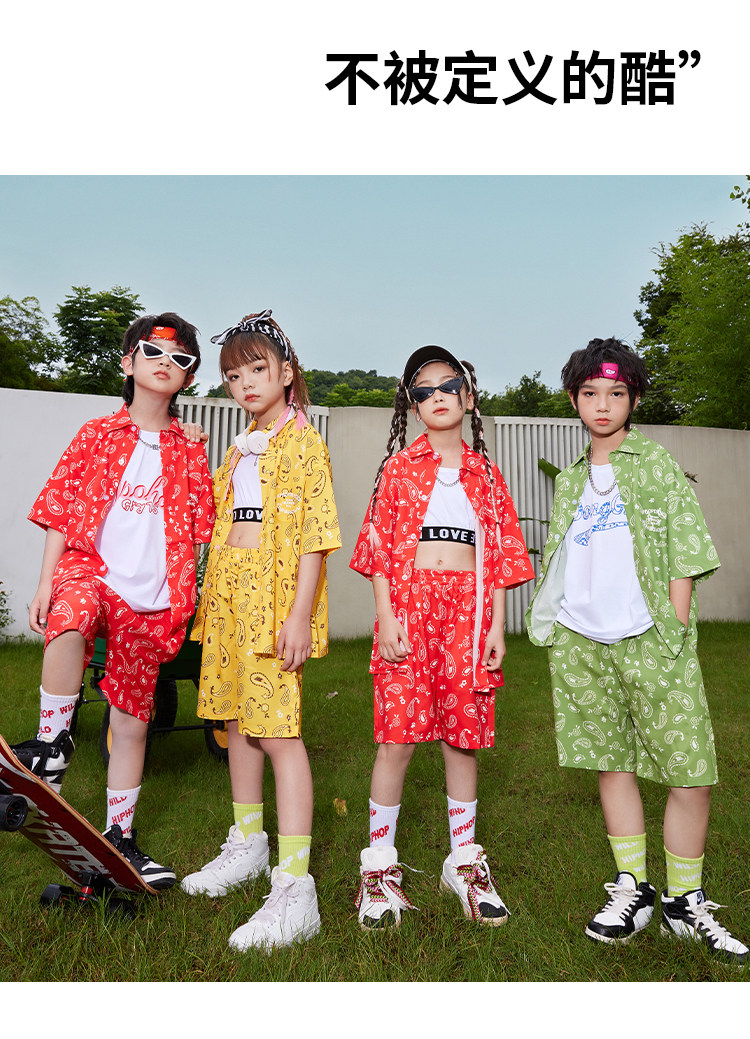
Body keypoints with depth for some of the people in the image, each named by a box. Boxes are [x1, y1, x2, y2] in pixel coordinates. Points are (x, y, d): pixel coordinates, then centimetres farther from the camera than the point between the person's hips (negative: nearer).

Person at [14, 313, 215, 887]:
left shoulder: (189, 453, 7)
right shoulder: (96, 435, 5)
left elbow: (199, 531, 8)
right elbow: (62, 511, 3)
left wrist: (186, 598, 1)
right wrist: (47, 582, -3)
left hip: (151, 597, 2)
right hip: (90, 568, -1)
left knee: (132, 721, 9)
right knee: (71, 616, -39)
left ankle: (119, 836, 26)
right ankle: (53, 743, -17)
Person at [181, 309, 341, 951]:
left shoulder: (304, 443, -5)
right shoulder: (241, 448, 19)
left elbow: (314, 535, -13)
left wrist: (299, 614, -20)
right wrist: (212, 598, 17)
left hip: (275, 596, -8)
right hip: (229, 594, 8)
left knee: (278, 729, -11)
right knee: (237, 719, 14)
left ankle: (295, 888, -4)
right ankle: (248, 844, 31)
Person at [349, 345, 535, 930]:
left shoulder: (486, 474, 12)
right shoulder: (399, 467, 6)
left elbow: (500, 554, 10)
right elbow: (380, 547, 1)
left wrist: (497, 624, 2)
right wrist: (387, 617, -8)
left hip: (469, 612, 2)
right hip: (409, 603, -2)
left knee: (464, 736, 8)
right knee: (398, 735, -2)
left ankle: (464, 861, 26)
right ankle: (380, 865, 16)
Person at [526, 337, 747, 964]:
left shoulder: (658, 466, 5)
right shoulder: (570, 481, 15)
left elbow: (684, 557, 0)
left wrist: (674, 631, -7)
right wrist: (554, 629, 9)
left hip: (651, 641, -3)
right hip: (581, 642, 3)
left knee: (691, 773, -2)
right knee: (611, 764, 11)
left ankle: (684, 903, 18)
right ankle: (632, 890, 27)